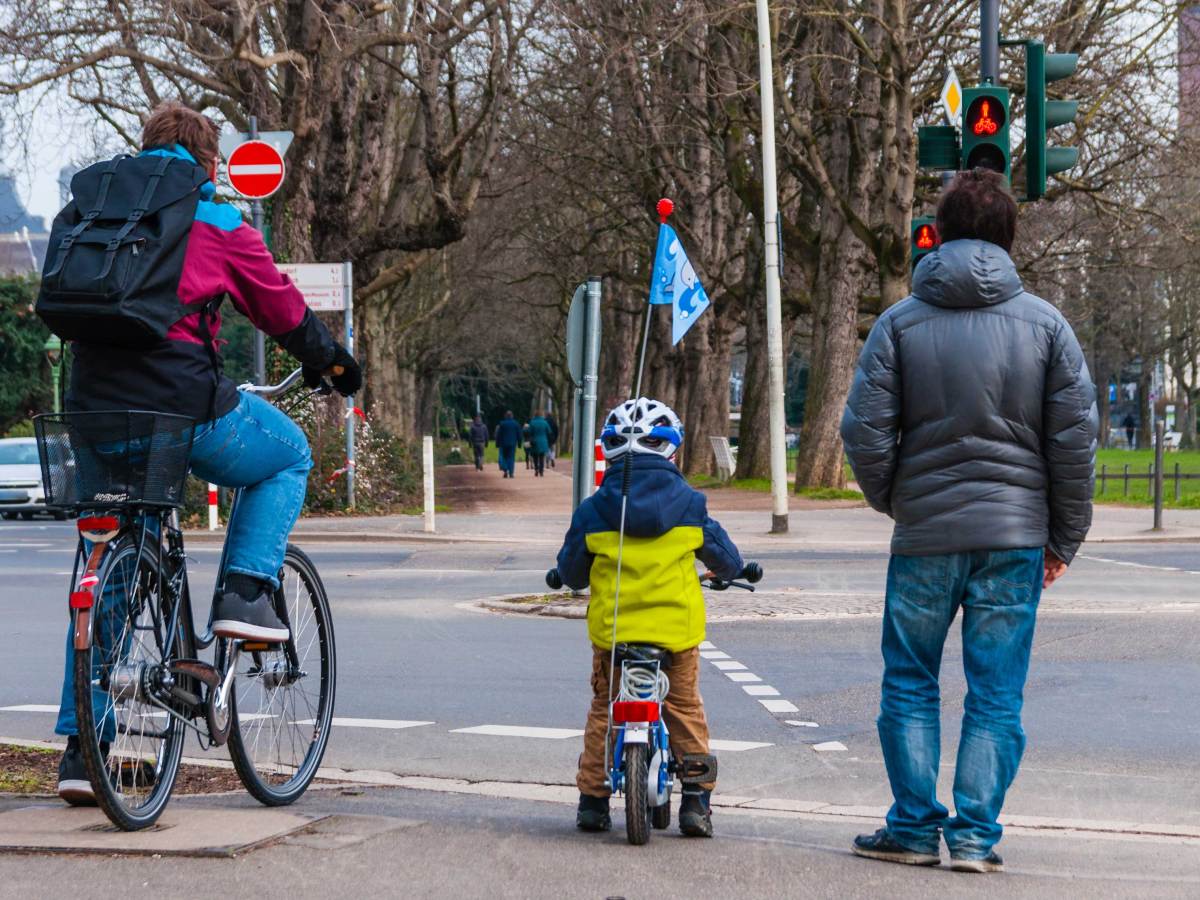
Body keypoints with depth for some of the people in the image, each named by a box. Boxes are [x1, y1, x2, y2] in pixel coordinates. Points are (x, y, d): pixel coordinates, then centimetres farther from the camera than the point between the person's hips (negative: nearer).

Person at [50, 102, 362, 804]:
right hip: (182, 400, -5)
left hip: (94, 404, 5)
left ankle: (81, 748, 11)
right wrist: (334, 362, 28)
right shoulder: (215, 219, 3)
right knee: (290, 456, 24)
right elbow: (283, 310, 11)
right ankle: (246, 593, 7)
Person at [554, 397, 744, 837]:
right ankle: (696, 799, 11)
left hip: (612, 626, 0)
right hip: (677, 625, 0)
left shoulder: (593, 511, -4)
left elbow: (571, 573, 4)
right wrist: (728, 571, 31)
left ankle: (593, 801, 16)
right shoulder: (688, 505, -3)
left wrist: (572, 578, 28)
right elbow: (727, 560, 8)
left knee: (603, 707, 17)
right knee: (685, 706, 16)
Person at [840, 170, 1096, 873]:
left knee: (910, 686, 12)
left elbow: (865, 431, -5)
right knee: (997, 695, 6)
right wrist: (1065, 538, 7)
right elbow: (1076, 438, -1)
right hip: (1016, 536, 0)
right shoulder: (1045, 323, 0)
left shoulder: (901, 322, -2)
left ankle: (915, 827, 11)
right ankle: (975, 835, 3)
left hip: (925, 534, 0)